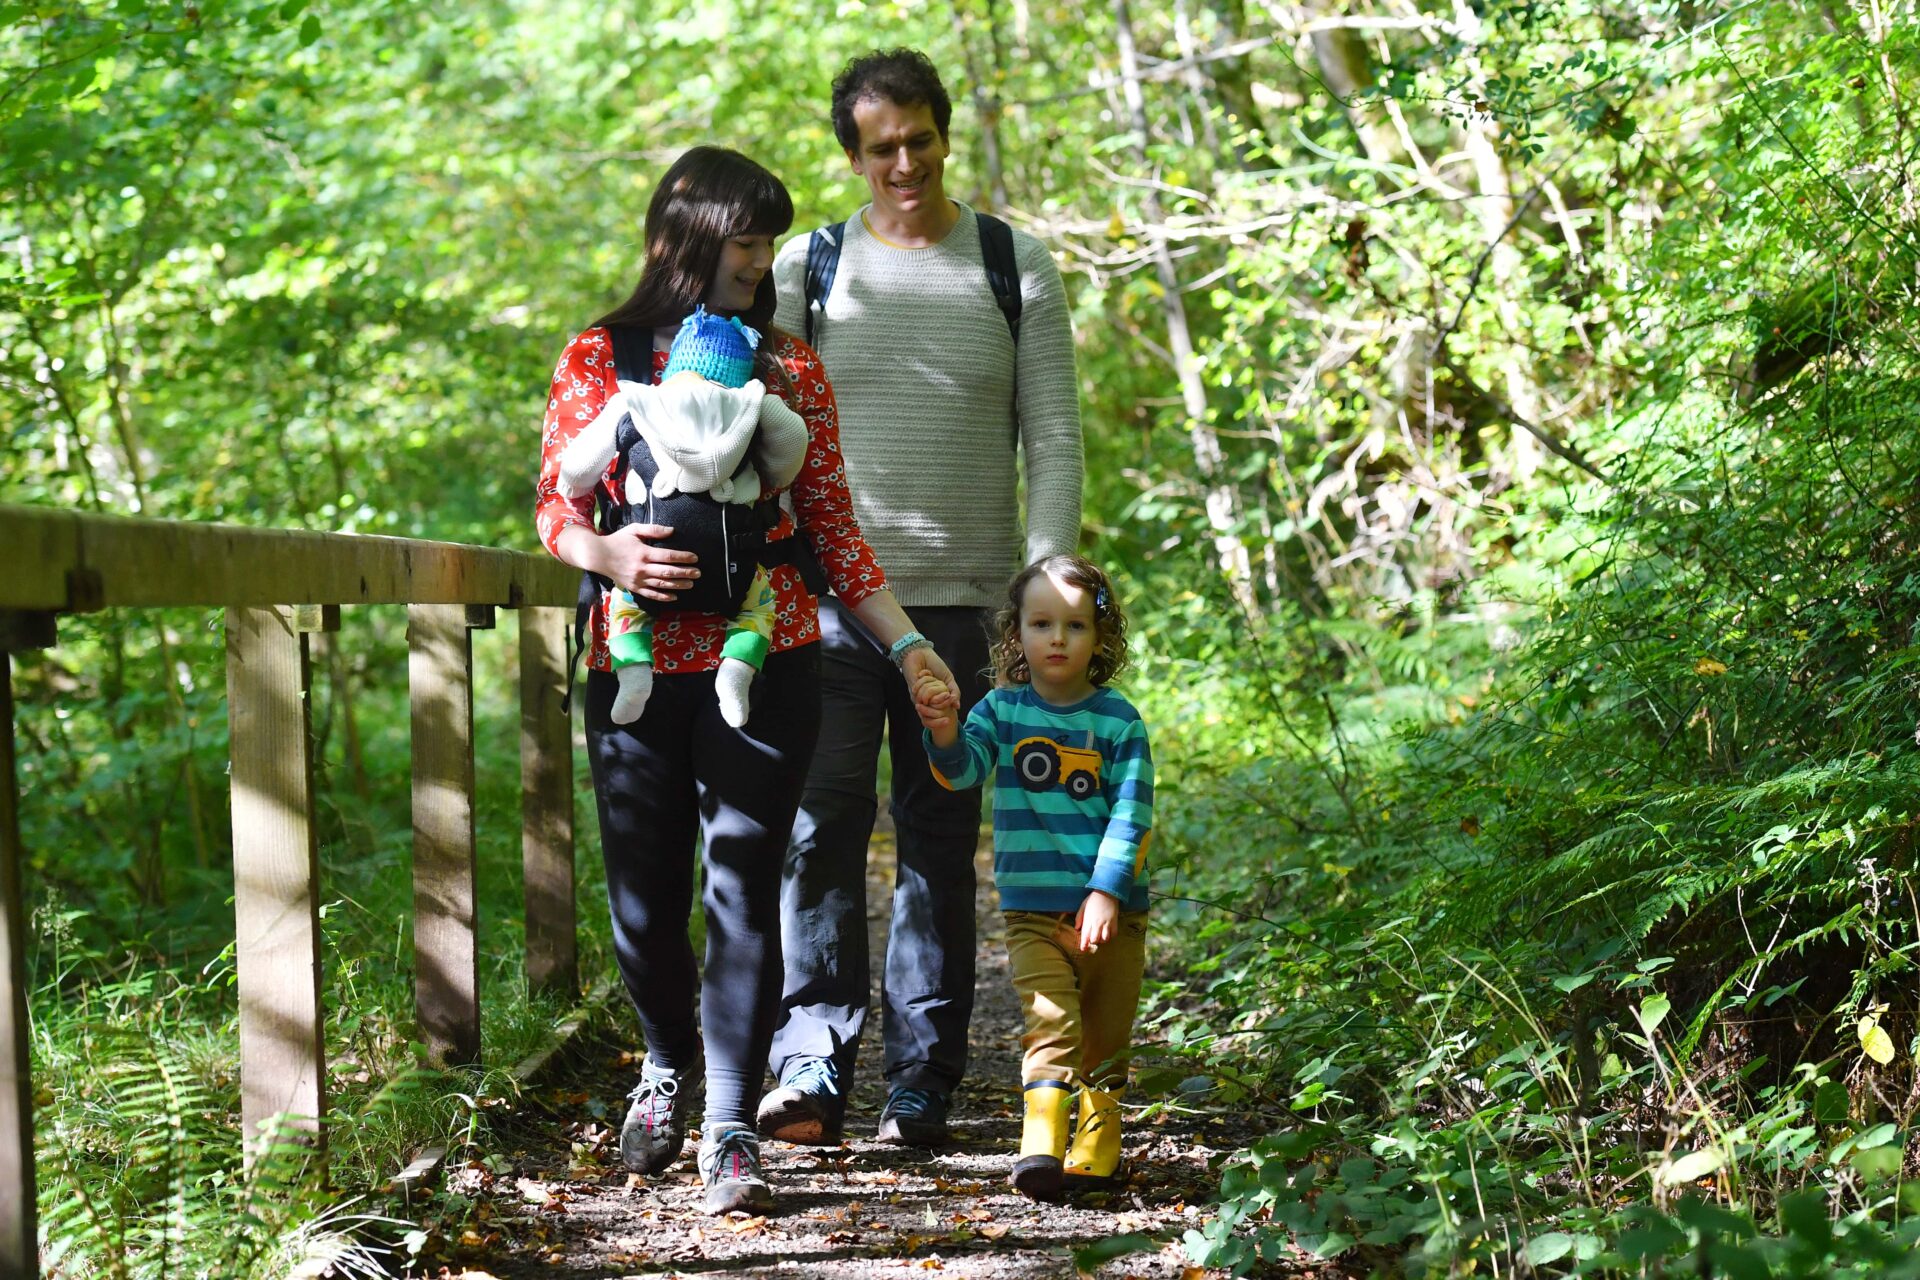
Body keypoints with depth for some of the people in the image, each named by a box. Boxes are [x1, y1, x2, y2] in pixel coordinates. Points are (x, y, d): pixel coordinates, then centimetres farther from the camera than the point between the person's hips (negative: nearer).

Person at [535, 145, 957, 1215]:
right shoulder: (597, 360, 6)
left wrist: (906, 642, 1)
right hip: (638, 665, 0)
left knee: (744, 891, -5)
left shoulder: (788, 367, 9)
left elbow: (832, 527, 9)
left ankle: (732, 1129, 2)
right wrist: (609, 553, -15)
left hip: (766, 657, 0)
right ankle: (671, 1060, 35)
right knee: (644, 903, 5)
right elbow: (555, 507, 7)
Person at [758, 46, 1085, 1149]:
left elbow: (1054, 443, 5)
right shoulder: (809, 266, 8)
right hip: (833, 596, 0)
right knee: (823, 823, -12)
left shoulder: (1017, 269, 7)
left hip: (962, 603, 0)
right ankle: (812, 1067, -12)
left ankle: (923, 1080, 9)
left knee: (941, 840, 3)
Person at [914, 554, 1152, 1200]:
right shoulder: (1002, 710, 2)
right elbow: (965, 767, -14)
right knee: (1049, 1024, -15)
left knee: (1105, 1036, 11)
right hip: (1033, 909, -1)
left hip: (1110, 911, 1)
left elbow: (1131, 814, -5)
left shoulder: (1119, 721, -1)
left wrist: (1107, 891, -14)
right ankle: (1042, 1142, -20)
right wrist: (946, 735, -37)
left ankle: (1098, 1142, 25)